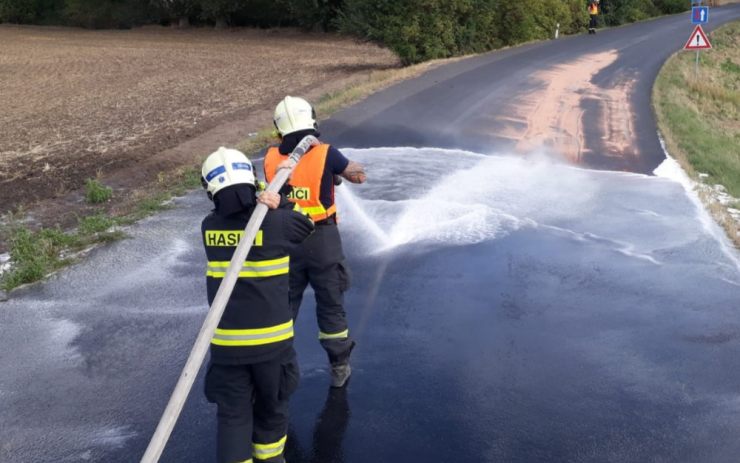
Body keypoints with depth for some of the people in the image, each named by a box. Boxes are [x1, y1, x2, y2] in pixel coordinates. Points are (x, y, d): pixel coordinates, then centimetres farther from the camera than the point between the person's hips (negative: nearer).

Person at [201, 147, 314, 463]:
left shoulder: (209, 227, -2)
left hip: (226, 342, 1)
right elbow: (308, 222, 4)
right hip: (271, 339, -1)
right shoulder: (276, 223, -14)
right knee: (271, 407, 21)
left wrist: (263, 206, -1)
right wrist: (277, 206, -1)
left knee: (232, 413, 11)